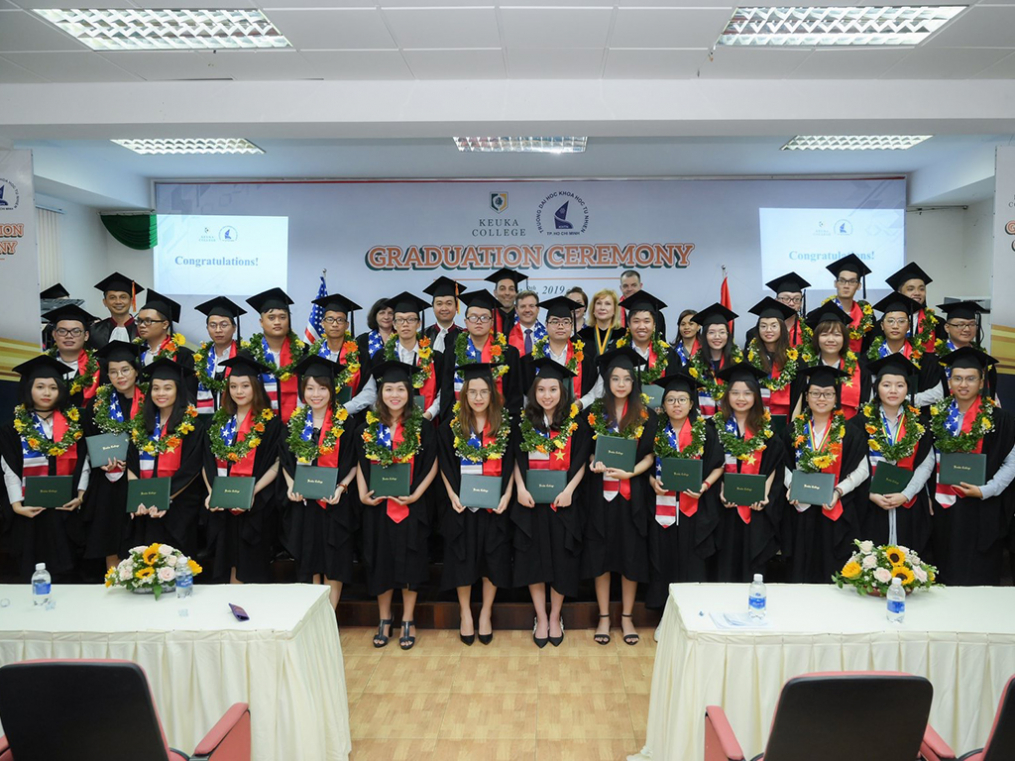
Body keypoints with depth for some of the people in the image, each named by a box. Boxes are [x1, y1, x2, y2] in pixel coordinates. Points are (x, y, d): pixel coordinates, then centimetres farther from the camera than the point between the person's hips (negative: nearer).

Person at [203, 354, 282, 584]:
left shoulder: (270, 423, -3)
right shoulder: (218, 422, 11)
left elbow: (275, 464, -8)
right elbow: (207, 462, 11)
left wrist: (253, 492, -18)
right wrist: (212, 492, -5)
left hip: (255, 508, -4)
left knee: (252, 570, 1)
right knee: (229, 566, 9)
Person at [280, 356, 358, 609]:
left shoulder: (344, 423, -4)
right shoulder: (295, 423, 7)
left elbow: (355, 462, -1)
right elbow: (285, 461, 14)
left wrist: (341, 487, -15)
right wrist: (291, 485, -4)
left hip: (335, 503, -3)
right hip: (303, 503, 3)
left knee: (334, 566, 2)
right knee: (309, 565, 10)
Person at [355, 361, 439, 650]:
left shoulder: (422, 428, -3)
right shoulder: (368, 428, 3)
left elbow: (432, 466, -2)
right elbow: (361, 466, 8)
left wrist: (416, 494, -13)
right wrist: (363, 494, -6)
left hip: (410, 506, -2)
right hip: (377, 506, 2)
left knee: (409, 561, 5)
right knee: (381, 562, 10)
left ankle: (408, 621, 20)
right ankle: (384, 620, 25)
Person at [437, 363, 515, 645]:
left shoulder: (506, 426, 0)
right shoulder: (451, 427, 0)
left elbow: (511, 464, 2)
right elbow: (444, 466, 2)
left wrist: (507, 495, -9)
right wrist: (452, 495, -10)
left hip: (494, 506, 0)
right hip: (462, 506, 0)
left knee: (493, 559, 5)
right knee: (463, 558, 6)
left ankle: (486, 614, 22)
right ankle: (465, 614, 22)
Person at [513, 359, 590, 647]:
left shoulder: (575, 423, -2)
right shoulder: (524, 422, 3)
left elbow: (581, 462, -3)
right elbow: (517, 460, 4)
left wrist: (568, 491, -14)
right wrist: (520, 488, -9)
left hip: (563, 501, -1)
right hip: (531, 501, 1)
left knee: (561, 558, 5)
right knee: (534, 559, 4)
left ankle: (555, 617, 22)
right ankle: (540, 618, 17)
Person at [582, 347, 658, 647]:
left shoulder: (645, 416, 1)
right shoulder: (594, 412, 3)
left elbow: (649, 456, -2)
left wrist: (630, 472, -19)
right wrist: (593, 464, -14)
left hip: (632, 494, 0)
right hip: (601, 492, 1)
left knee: (631, 554, 5)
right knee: (600, 554, 5)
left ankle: (627, 617, 20)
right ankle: (604, 616, 18)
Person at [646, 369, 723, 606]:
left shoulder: (704, 431, 1)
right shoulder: (656, 431, 5)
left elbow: (717, 466, 4)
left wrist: (704, 486, -12)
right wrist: (653, 481, -9)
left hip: (694, 509, -1)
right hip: (662, 508, 1)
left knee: (692, 567, 1)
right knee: (663, 564, 5)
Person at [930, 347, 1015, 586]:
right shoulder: (937, 416, 5)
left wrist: (985, 491, -14)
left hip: (981, 511, -3)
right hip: (943, 507, 3)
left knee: (977, 576, 3)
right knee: (945, 573, 12)